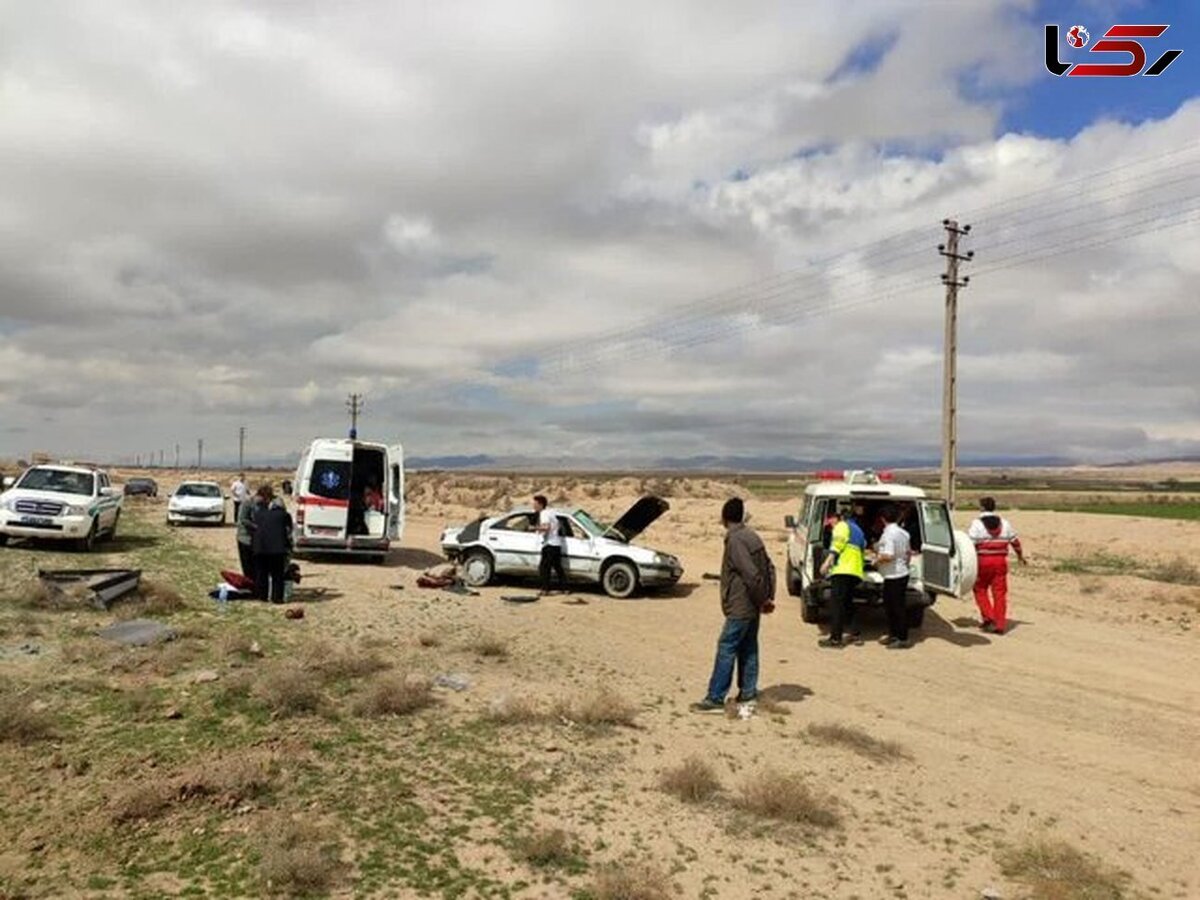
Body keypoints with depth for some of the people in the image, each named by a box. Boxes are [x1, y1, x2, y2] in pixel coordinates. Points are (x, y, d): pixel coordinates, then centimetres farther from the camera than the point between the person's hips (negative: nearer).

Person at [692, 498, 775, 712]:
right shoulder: (751, 536, 10)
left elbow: (751, 575, -25)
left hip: (740, 607, -9)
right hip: (752, 606, 9)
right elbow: (769, 567, 12)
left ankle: (715, 698, -3)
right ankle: (748, 692, 22)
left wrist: (762, 600, -13)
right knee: (748, 649, 15)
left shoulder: (735, 540, -19)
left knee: (726, 650, -5)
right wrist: (768, 597, 10)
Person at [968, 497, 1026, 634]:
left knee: (980, 590, 12)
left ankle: (987, 616, 0)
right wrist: (1020, 555, 37)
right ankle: (1000, 625, 5)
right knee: (999, 592, 5)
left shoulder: (977, 524, -4)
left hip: (983, 561, -3)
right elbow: (1015, 541, 22)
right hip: (1000, 561, 4)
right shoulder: (1004, 523, 11)